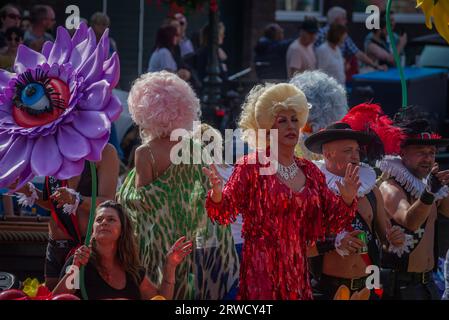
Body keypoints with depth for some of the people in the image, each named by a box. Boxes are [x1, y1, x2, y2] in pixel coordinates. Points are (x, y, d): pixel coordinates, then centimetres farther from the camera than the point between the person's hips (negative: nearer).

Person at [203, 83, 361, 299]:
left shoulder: (309, 172, 11)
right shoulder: (252, 166, -3)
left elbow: (332, 221, 14)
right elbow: (224, 212, -9)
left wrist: (347, 200, -5)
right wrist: (217, 194, -30)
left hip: (297, 269, 5)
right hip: (261, 269, -5)